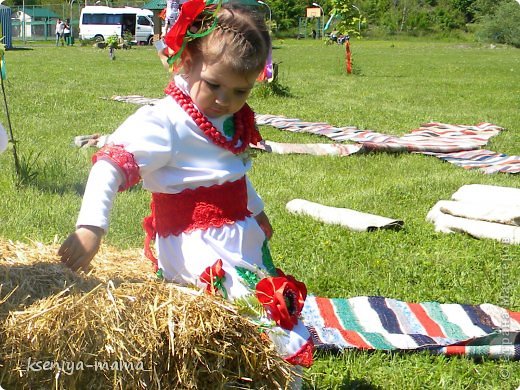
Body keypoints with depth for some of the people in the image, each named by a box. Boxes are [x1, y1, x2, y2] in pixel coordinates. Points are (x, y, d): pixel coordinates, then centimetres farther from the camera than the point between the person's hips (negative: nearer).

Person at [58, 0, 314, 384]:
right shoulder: (165, 123, -18)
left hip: (243, 236, 9)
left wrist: (257, 210, 36)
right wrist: (91, 227, -37)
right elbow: (111, 164, -26)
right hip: (197, 247, -9)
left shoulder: (233, 120, 8)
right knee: (269, 312, -20)